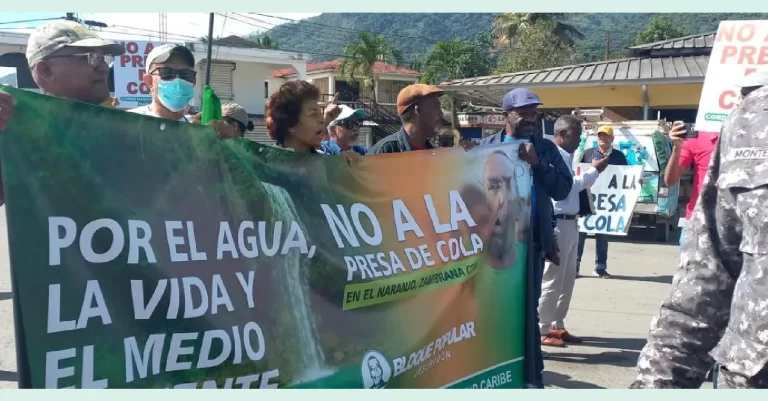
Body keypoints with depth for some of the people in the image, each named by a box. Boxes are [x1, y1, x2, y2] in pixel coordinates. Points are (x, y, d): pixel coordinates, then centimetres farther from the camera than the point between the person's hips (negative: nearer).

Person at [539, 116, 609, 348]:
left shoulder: (566, 156, 17)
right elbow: (568, 185, -20)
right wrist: (594, 171, -10)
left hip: (570, 223, 10)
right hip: (558, 224, -10)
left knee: (567, 279, 14)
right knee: (552, 279, -4)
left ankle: (556, 326, 23)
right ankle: (542, 330, 3)